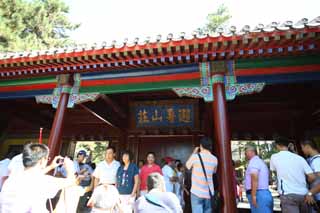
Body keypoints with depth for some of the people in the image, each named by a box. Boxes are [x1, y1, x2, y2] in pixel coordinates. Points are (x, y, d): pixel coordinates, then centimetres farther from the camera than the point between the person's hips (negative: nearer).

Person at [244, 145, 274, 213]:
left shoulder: (253, 161, -9)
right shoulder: (260, 161, 22)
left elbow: (254, 179, -20)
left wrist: (253, 196, -22)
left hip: (258, 194, -10)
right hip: (265, 193, 10)